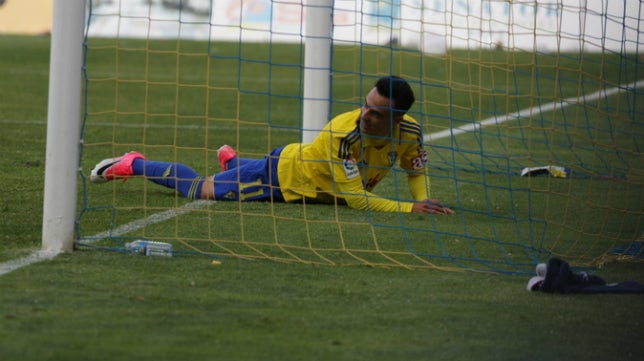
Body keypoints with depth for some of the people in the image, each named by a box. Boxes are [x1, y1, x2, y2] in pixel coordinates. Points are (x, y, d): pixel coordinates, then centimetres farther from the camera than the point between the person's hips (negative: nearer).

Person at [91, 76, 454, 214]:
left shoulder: (409, 132, -25)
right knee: (198, 189, 5)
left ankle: (231, 159, 67)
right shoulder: (343, 133, -43)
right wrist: (411, 208, -47)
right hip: (283, 172, -6)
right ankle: (134, 164, 27)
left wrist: (425, 200, -23)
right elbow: (356, 198, -42)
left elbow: (417, 171, -3)